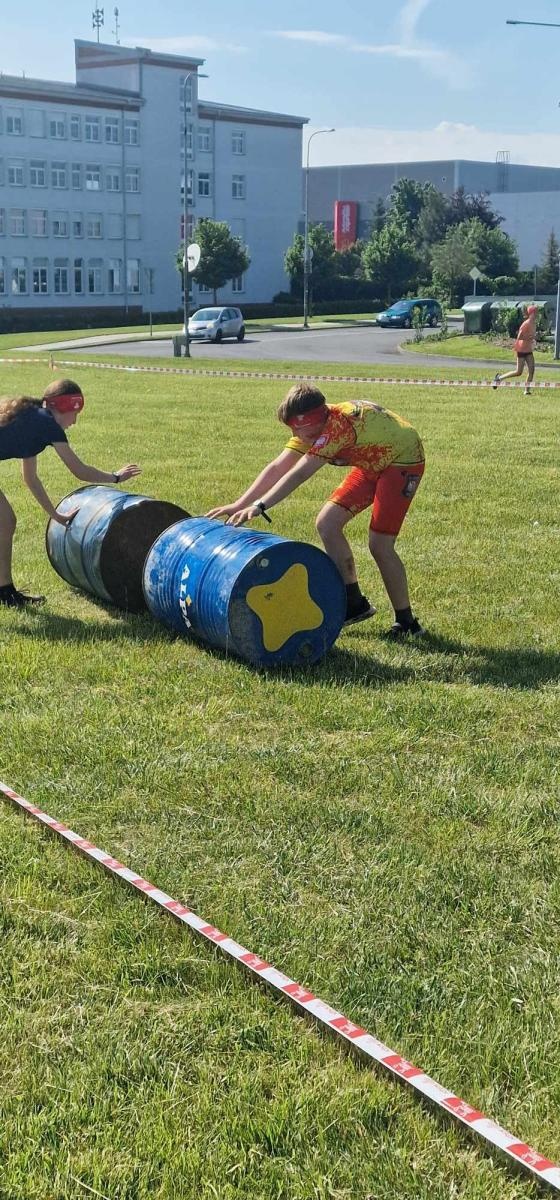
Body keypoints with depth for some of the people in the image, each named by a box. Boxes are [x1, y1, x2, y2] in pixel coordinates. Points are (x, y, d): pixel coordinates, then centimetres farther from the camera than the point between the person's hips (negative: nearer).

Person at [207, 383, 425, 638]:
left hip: (403, 460, -9)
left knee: (380, 544, -16)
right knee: (327, 524, 0)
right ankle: (355, 602, 11)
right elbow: (278, 468, -9)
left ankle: (406, 622, 0)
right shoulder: (311, 427, -9)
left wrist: (259, 506, -43)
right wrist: (239, 504, -15)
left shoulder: (338, 426, -35)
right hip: (373, 463, 9)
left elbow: (298, 475, -40)